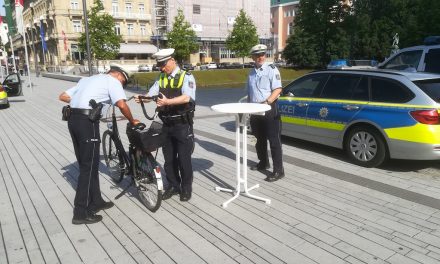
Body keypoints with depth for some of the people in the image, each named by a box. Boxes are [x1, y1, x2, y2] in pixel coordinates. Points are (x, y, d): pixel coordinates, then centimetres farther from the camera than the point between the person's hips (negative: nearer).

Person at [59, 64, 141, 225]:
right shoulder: (112, 81, 3)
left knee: (86, 164, 15)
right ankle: (81, 213, 3)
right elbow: (122, 104, -14)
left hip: (73, 119, 9)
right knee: (89, 167, -2)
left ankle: (96, 202, 26)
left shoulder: (87, 79, 26)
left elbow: (63, 96, 23)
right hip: (86, 121, -8)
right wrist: (132, 121, 1)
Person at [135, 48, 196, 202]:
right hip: (167, 125, 5)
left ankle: (186, 188, 20)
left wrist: (168, 101, -34)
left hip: (182, 125, -5)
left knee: (184, 159, 3)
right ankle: (173, 185, 30)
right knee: (168, 158, 13)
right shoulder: (161, 78, 11)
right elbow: (151, 94, 2)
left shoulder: (186, 77, -7)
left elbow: (186, 97, -22)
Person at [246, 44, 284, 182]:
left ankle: (278, 170, -1)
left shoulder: (271, 69, -5)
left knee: (274, 140, -5)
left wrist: (267, 102, -24)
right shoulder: (251, 72, 15)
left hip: (269, 109, -7)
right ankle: (263, 163, 34)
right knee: (259, 139, 17)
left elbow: (277, 89, -14)